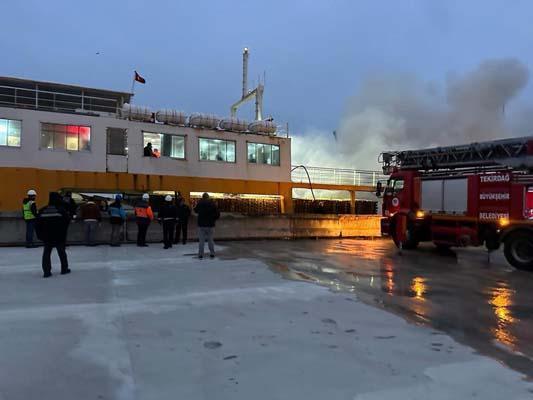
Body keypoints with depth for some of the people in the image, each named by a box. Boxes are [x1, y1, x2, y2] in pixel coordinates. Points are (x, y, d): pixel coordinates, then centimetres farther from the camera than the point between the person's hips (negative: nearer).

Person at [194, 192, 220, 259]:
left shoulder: (200, 203, -5)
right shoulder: (212, 204, -5)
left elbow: (195, 210, 14)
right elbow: (217, 214, -7)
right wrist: (213, 219, 7)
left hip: (201, 224, -1)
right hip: (210, 224, 1)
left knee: (201, 240, 4)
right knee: (210, 240, 12)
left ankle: (200, 254, 3)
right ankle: (212, 254, 14)